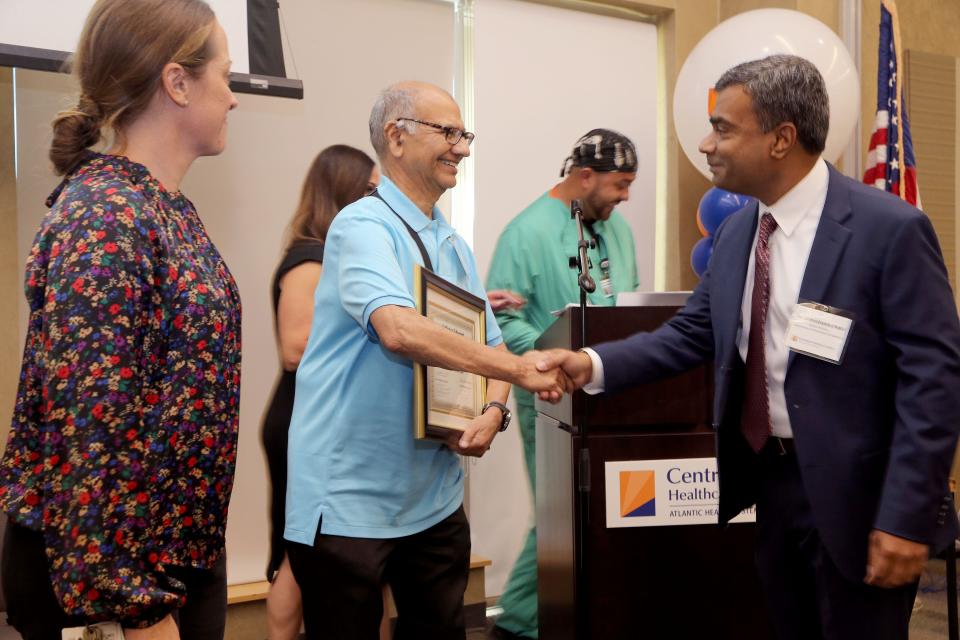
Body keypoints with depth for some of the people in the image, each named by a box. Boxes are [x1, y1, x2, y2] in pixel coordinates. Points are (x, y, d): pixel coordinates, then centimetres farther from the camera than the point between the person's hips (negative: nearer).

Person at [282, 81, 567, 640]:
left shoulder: (454, 246, 12)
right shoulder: (364, 226, -14)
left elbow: (491, 347, 13)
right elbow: (399, 330, -30)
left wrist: (493, 411, -8)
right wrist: (519, 369, -26)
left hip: (436, 498, 8)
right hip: (351, 499, -7)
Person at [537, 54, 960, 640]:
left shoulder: (890, 229, -17)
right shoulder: (736, 231, 5)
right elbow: (691, 335, 8)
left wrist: (906, 516, -20)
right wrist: (594, 364, -7)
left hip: (856, 495, -6)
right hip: (771, 480, 7)